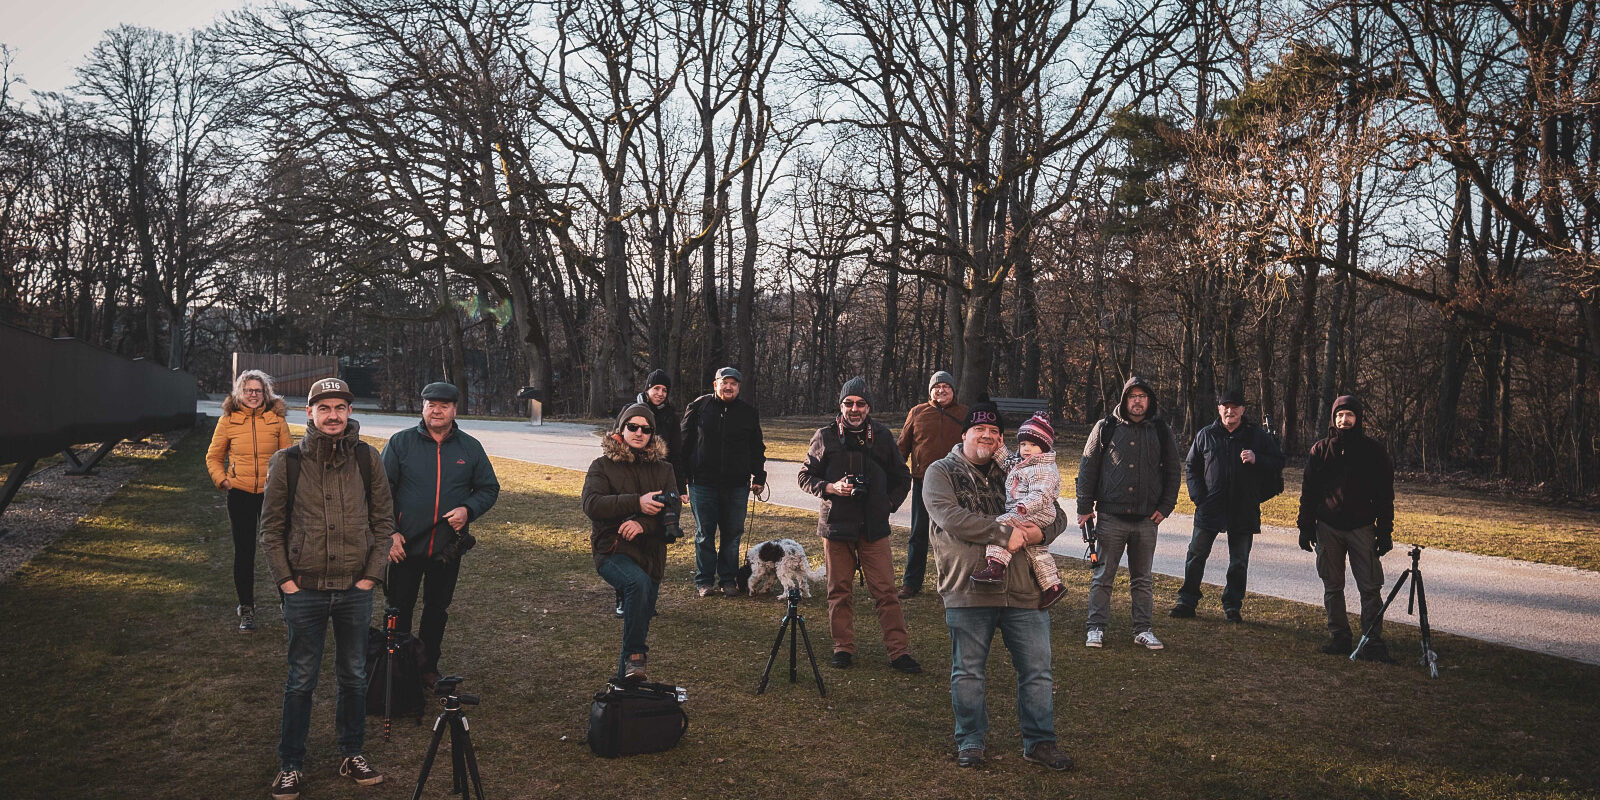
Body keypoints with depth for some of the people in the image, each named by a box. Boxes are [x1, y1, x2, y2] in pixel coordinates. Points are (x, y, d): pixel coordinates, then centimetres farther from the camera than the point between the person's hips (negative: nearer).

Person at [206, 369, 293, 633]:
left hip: (271, 493, 0)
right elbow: (213, 457, 13)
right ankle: (246, 609, 16)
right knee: (244, 552, 6)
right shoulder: (228, 421, 2)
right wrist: (222, 480, -1)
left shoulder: (277, 420, 1)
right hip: (240, 494, 1)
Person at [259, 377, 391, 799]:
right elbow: (271, 527, 1)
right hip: (304, 590, -1)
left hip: (356, 590, 2)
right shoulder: (287, 461, -4)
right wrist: (286, 580, -5)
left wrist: (371, 574, -1)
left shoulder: (367, 458, -1)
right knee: (301, 680, 8)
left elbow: (383, 520, 4)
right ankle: (290, 764, 22)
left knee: (354, 676, 13)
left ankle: (352, 754, 29)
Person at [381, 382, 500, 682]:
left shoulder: (470, 448, 3)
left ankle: (428, 666, 30)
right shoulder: (400, 442, -3)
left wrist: (468, 510, -11)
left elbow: (489, 488, 9)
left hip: (448, 548, 2)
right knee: (399, 611, 6)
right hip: (405, 545, -2)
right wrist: (390, 532, -10)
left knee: (437, 609, 15)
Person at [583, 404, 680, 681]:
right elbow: (592, 505, -14)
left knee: (641, 618, 9)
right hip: (612, 551, -4)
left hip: (650, 554, 4)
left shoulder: (663, 470, 11)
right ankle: (635, 654, -24)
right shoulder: (602, 466, 3)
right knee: (638, 581, -34)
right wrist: (637, 503, -22)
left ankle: (625, 679, 28)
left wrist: (643, 523, -22)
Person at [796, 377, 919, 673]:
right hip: (836, 524, 0)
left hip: (874, 526, 0)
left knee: (885, 591, -2)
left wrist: (889, 504, 4)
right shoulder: (825, 437, 2)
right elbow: (805, 475, 7)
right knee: (840, 591, 7)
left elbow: (902, 478, 17)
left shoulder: (882, 436, 5)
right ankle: (843, 648, 18)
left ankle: (899, 651, 4)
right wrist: (830, 487, -10)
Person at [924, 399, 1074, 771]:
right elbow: (950, 517, -15)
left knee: (1037, 671, 7)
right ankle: (970, 742, 22)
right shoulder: (942, 472, 3)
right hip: (968, 590, -3)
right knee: (968, 672, 6)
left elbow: (1057, 515, 16)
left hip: (1023, 589, 4)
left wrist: (1040, 532, -8)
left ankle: (1040, 742, 21)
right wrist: (1005, 534, -17)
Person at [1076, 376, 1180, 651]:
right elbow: (1088, 468, 3)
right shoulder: (1106, 428, 1)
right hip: (1110, 517, -2)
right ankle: (1096, 628, 10)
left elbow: (1172, 472, 13)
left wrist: (1165, 507, 5)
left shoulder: (1162, 432, 7)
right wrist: (1084, 507, -2)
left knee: (1142, 579, 11)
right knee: (1103, 576, 2)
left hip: (1147, 519, 2)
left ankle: (1143, 629, 19)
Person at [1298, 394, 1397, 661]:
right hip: (1328, 527, 2)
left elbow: (1385, 494, 4)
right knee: (1332, 587, 8)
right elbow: (1308, 491, 8)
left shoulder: (1373, 450, 2)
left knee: (1370, 588, -5)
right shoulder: (1321, 450, 5)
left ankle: (1373, 642, 1)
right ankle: (1339, 637, 18)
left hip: (1362, 528, -2)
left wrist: (1385, 532, -1)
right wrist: (1306, 527, 4)